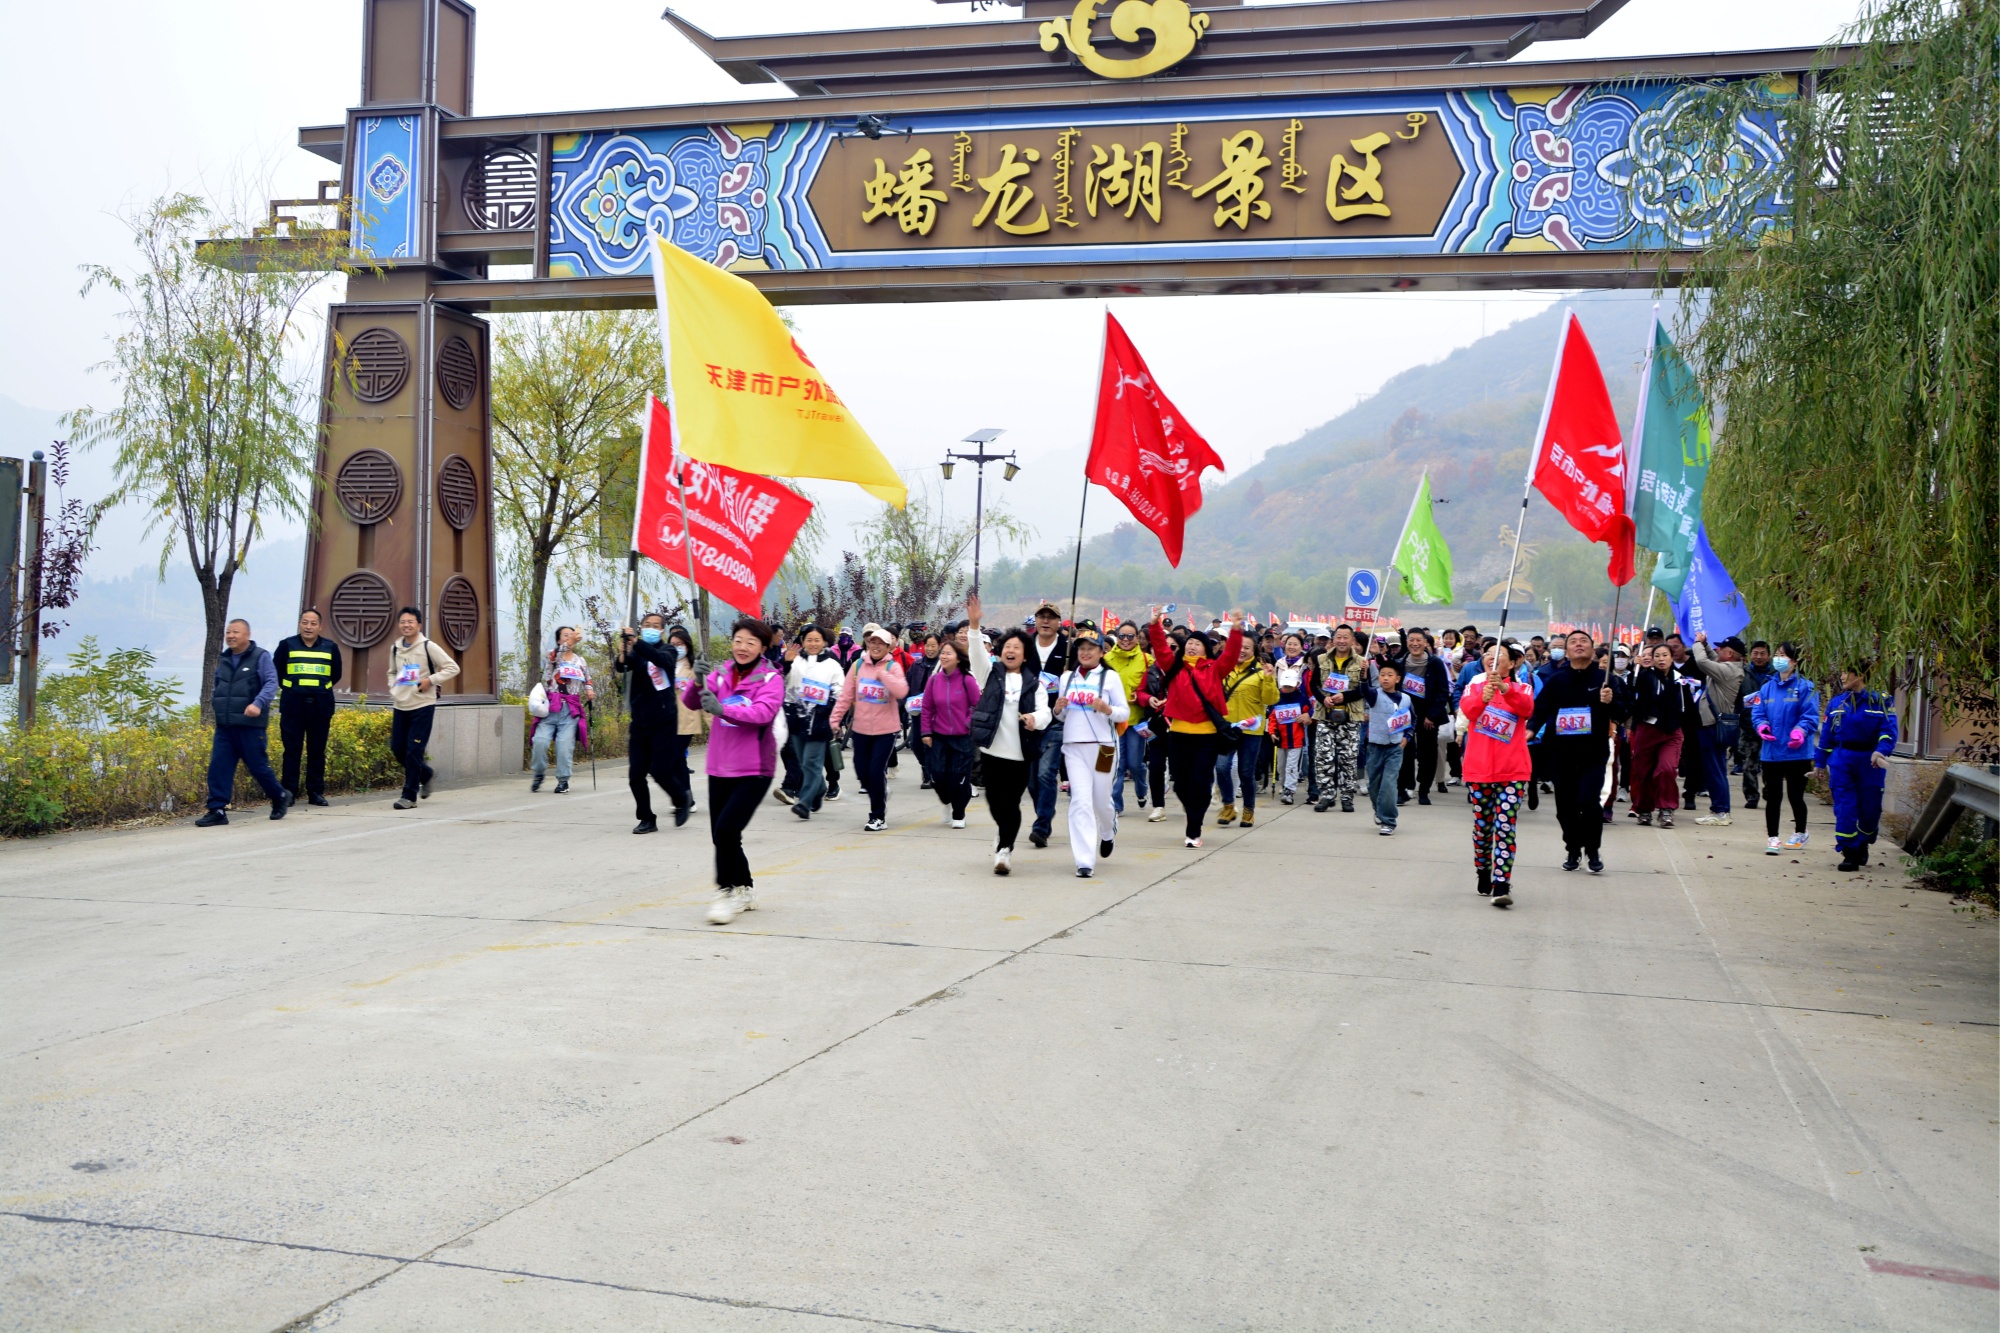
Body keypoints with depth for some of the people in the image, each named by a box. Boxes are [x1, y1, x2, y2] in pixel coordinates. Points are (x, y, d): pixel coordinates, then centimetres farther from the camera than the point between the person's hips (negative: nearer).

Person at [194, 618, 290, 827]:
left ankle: (280, 797, 25)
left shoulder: (260, 657, -4)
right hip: (223, 727, 6)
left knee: (258, 767, 2)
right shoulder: (223, 660, 15)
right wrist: (214, 704, 16)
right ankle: (217, 810, -1)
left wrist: (258, 703, -29)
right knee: (218, 768, -3)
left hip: (250, 726, -6)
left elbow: (271, 683, -14)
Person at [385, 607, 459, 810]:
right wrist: (393, 688, 8)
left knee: (414, 751, -8)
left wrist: (430, 680, -16)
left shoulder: (428, 647, -8)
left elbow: (452, 668, -8)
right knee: (397, 748, 8)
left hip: (422, 707, -6)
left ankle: (409, 796, -1)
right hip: (400, 707, 6)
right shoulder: (395, 648, 9)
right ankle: (425, 775, 32)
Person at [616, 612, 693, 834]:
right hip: (639, 722, 3)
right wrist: (624, 649, -36)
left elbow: (662, 659, -24)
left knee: (660, 771, -7)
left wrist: (636, 641, -38)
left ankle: (682, 799, 21)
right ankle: (647, 819, 15)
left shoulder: (668, 650, 1)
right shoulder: (636, 653, 8)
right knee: (635, 775, 0)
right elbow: (620, 667, -13)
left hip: (664, 722, -3)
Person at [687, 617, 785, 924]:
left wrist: (722, 709, -39)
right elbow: (691, 702, -4)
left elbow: (764, 712, -25)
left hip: (754, 770, -5)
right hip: (720, 768, 5)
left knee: (726, 830, -18)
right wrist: (698, 682, -26)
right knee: (721, 836, 11)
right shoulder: (721, 674, 7)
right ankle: (745, 890, 30)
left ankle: (727, 892, -3)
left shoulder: (771, 678, -7)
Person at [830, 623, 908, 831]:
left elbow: (902, 691, -23)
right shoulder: (858, 664, 2)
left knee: (876, 771, -8)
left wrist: (883, 673, -23)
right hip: (861, 728, 4)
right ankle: (878, 804, 36)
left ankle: (879, 816, 6)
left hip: (886, 729, -3)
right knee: (863, 771, 9)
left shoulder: (893, 666, -6)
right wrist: (836, 718, -3)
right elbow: (846, 695, 2)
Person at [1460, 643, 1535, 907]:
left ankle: (1501, 886, -15)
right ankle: (1483, 875, 29)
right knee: (1482, 826, 11)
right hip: (1478, 770, 2)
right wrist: (1483, 697, -38)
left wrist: (1505, 689, -39)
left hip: (1512, 772, -2)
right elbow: (1466, 709, -15)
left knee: (1505, 828, -10)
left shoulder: (1520, 689, 4)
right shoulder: (1475, 686, 6)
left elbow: (1527, 708, -20)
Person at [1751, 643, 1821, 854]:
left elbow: (1810, 716, -11)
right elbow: (1757, 712, 9)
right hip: (1771, 752, 4)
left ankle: (1799, 833, 31)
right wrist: (1761, 726, -11)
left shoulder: (1805, 687, -6)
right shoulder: (1767, 687, 9)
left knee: (1795, 796, 9)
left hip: (1796, 752, -3)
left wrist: (1800, 731, -27)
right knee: (1772, 797, 4)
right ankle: (1773, 838, 11)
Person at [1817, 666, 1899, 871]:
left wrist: (1881, 750, -30)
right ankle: (1849, 854, -1)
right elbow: (1827, 734, 13)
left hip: (1870, 762, -2)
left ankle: (1862, 846, 30)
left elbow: (1889, 729, -13)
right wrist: (1822, 763, 15)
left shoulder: (1880, 701, -2)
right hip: (1841, 761, 2)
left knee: (1870, 808, 6)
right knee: (1845, 808, -5)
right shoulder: (1836, 703, 8)